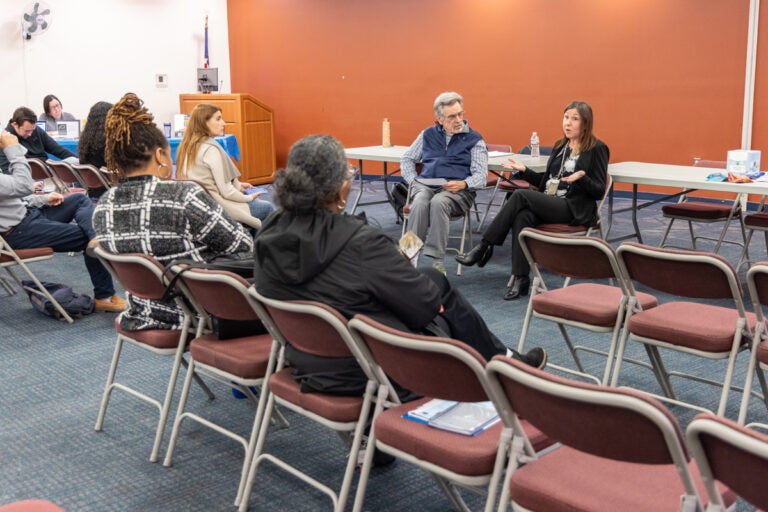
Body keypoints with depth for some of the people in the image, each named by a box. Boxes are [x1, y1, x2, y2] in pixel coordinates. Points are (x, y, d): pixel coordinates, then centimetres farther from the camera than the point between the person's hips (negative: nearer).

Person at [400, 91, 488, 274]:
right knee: (420, 203, -35)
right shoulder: (428, 135, 20)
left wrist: (464, 184, -19)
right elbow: (407, 160, 25)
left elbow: (481, 175, 3)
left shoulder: (474, 139, 10)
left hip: (457, 190, -2)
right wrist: (413, 180, 5)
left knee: (438, 202, -38)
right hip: (426, 185, 3)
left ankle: (437, 261, -38)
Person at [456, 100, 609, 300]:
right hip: (548, 204, 6)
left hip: (574, 209, -6)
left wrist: (582, 178, -24)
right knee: (523, 216, -31)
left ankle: (484, 247, -20)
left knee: (521, 195, -26)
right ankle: (520, 279, -31)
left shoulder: (597, 149, 0)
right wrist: (524, 171, 10)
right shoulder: (560, 146, 20)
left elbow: (599, 191, -5)